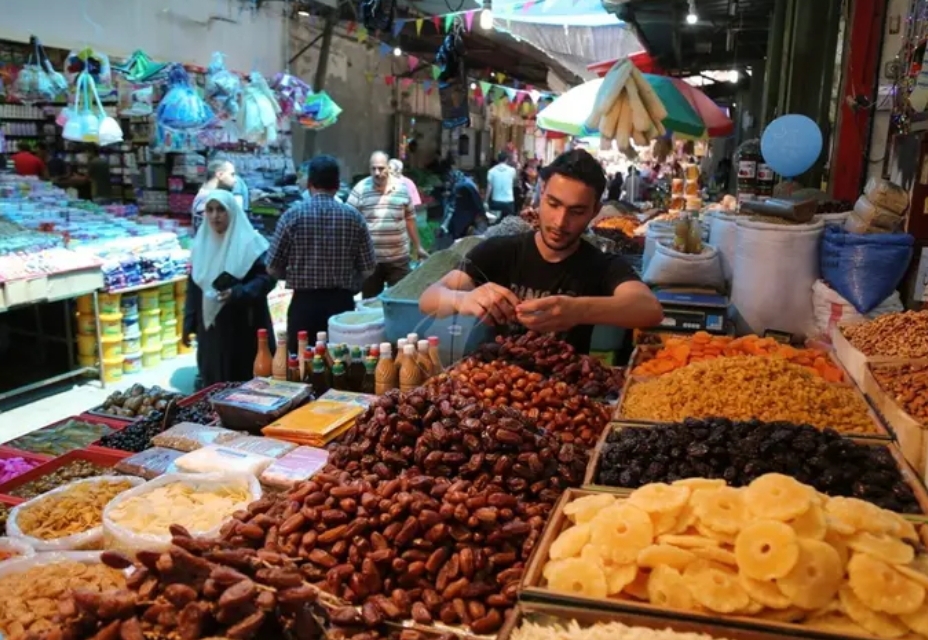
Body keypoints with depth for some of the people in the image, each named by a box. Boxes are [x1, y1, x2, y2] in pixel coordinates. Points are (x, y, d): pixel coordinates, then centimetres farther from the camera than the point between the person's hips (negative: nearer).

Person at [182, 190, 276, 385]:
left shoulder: (249, 242, -8)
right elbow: (193, 287, 12)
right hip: (211, 324, 5)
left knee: (247, 381, 0)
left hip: (244, 326, -5)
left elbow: (267, 277, -11)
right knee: (213, 380, 8)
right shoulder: (201, 243, 9)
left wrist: (239, 293, -26)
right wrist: (189, 324, 10)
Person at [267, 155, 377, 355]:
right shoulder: (353, 216, -2)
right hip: (342, 303, 1)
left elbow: (273, 268, -2)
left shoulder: (293, 215, -4)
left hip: (303, 303, -1)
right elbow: (368, 269, -1)